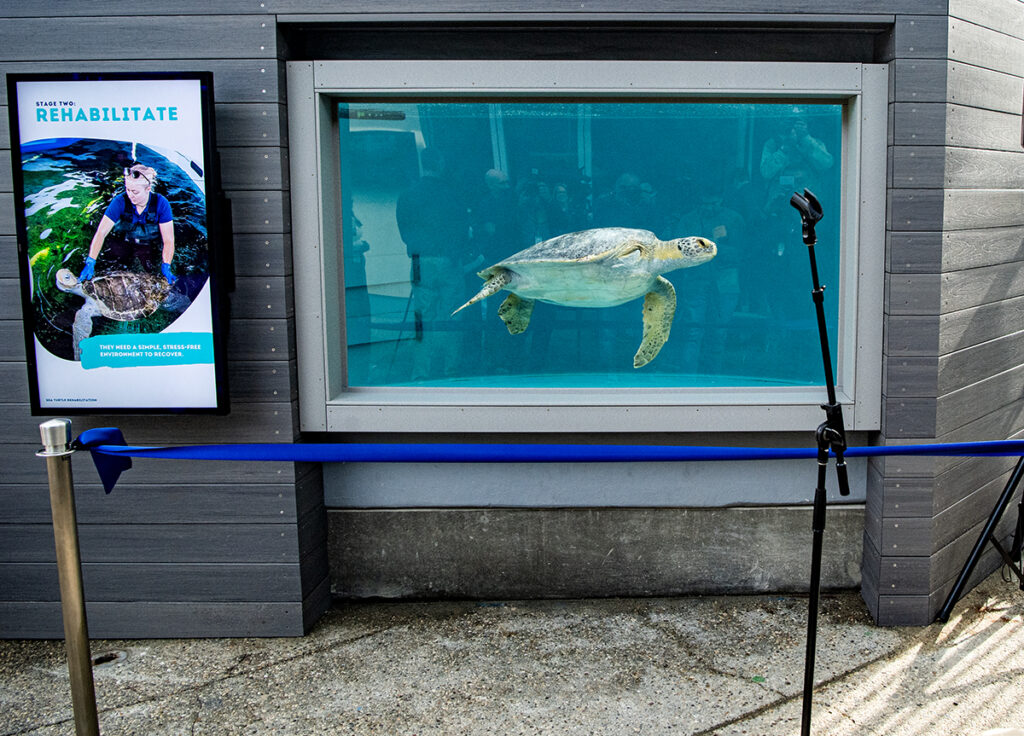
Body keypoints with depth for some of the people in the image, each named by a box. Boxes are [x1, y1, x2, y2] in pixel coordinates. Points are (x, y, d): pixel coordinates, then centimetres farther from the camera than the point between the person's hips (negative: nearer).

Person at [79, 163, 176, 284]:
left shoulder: (160, 203, -22)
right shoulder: (120, 201, -21)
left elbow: (168, 240, -19)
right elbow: (101, 233, -23)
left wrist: (166, 266, -33)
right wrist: (90, 262, -33)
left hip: (150, 245, -1)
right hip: (123, 241, 1)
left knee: (151, 269, -23)